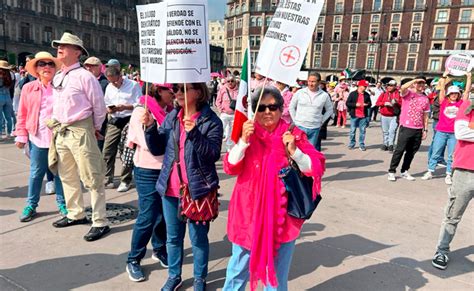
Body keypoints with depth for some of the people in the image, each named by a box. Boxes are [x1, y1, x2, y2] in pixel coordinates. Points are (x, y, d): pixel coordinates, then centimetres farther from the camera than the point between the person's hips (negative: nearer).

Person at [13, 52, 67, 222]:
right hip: (37, 137, 1)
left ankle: (62, 204, 21)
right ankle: (31, 205, 23)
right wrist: (21, 135, 2)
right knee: (36, 173, 9)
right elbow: (22, 115, 7)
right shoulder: (28, 88, 6)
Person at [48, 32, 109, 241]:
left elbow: (99, 106, -8)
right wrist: (55, 124, 17)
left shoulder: (84, 76, -11)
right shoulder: (57, 78, 12)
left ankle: (100, 222, 4)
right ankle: (76, 214, 34)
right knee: (67, 176, 18)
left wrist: (96, 128, 0)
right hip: (61, 132, 9)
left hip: (80, 132, -9)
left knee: (92, 179, -4)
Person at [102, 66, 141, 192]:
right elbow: (105, 104, 17)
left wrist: (125, 107, -21)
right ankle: (107, 179, 14)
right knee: (107, 151, 2)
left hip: (129, 121, -5)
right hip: (114, 121, 5)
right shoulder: (109, 87, 14)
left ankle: (126, 180, 10)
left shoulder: (133, 85, -4)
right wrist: (109, 109, -5)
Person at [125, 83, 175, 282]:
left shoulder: (169, 111, 6)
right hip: (148, 172, -6)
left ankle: (159, 249, 35)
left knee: (165, 213, 14)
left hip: (167, 169, 6)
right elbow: (149, 143, -21)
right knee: (148, 217, 0)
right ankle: (133, 260, 19)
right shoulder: (142, 111, -12)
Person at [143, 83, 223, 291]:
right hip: (170, 188, 5)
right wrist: (150, 127, -10)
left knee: (198, 238, 11)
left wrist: (194, 133, -30)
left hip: (198, 189, -4)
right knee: (173, 236, 19)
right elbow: (157, 149, 6)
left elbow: (214, 154, -19)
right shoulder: (171, 117, 4)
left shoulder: (211, 121, -11)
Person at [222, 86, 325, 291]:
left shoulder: (294, 135, -4)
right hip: (249, 212, 1)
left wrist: (294, 151, -24)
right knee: (239, 266, 16)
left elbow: (316, 169, -10)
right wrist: (244, 141, -24)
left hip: (282, 215, 0)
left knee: (278, 270, 16)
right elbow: (230, 167, -11)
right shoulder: (247, 134, -1)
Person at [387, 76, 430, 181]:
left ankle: (405, 171, 21)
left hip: (418, 130, 5)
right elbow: (403, 88, -26)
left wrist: (425, 129, 10)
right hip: (406, 128, -5)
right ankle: (391, 171, 4)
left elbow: (425, 116, 14)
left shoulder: (425, 99, 12)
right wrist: (415, 80, -19)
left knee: (411, 152, 10)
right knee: (399, 150, -4)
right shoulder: (408, 93, -1)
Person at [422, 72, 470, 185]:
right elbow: (442, 88, -1)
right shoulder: (443, 102, 3)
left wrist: (469, 77, 4)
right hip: (441, 132, -1)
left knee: (452, 156, 5)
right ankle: (430, 172, 13)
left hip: (454, 134, 1)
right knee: (435, 153, 5)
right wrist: (444, 76, -3)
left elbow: (467, 90, 5)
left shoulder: (461, 103, 6)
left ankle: (448, 175, 12)